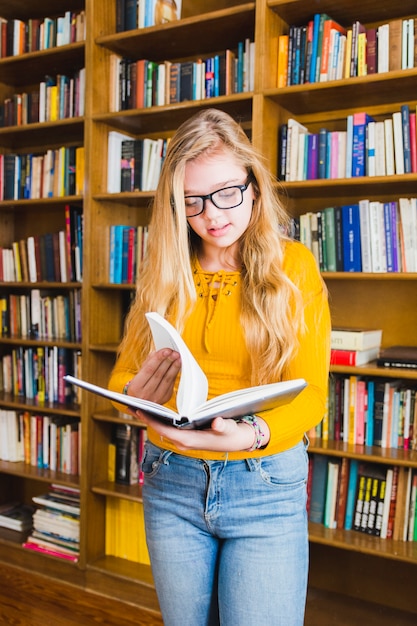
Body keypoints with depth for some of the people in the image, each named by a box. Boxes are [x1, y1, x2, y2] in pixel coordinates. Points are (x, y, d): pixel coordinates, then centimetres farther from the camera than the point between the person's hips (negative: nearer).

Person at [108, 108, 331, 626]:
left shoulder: (295, 266, -5)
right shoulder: (165, 272, 3)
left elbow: (309, 394, -8)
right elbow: (121, 375, 4)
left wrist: (250, 434, -27)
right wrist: (138, 394, -19)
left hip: (266, 486, -2)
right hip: (171, 481, 3)